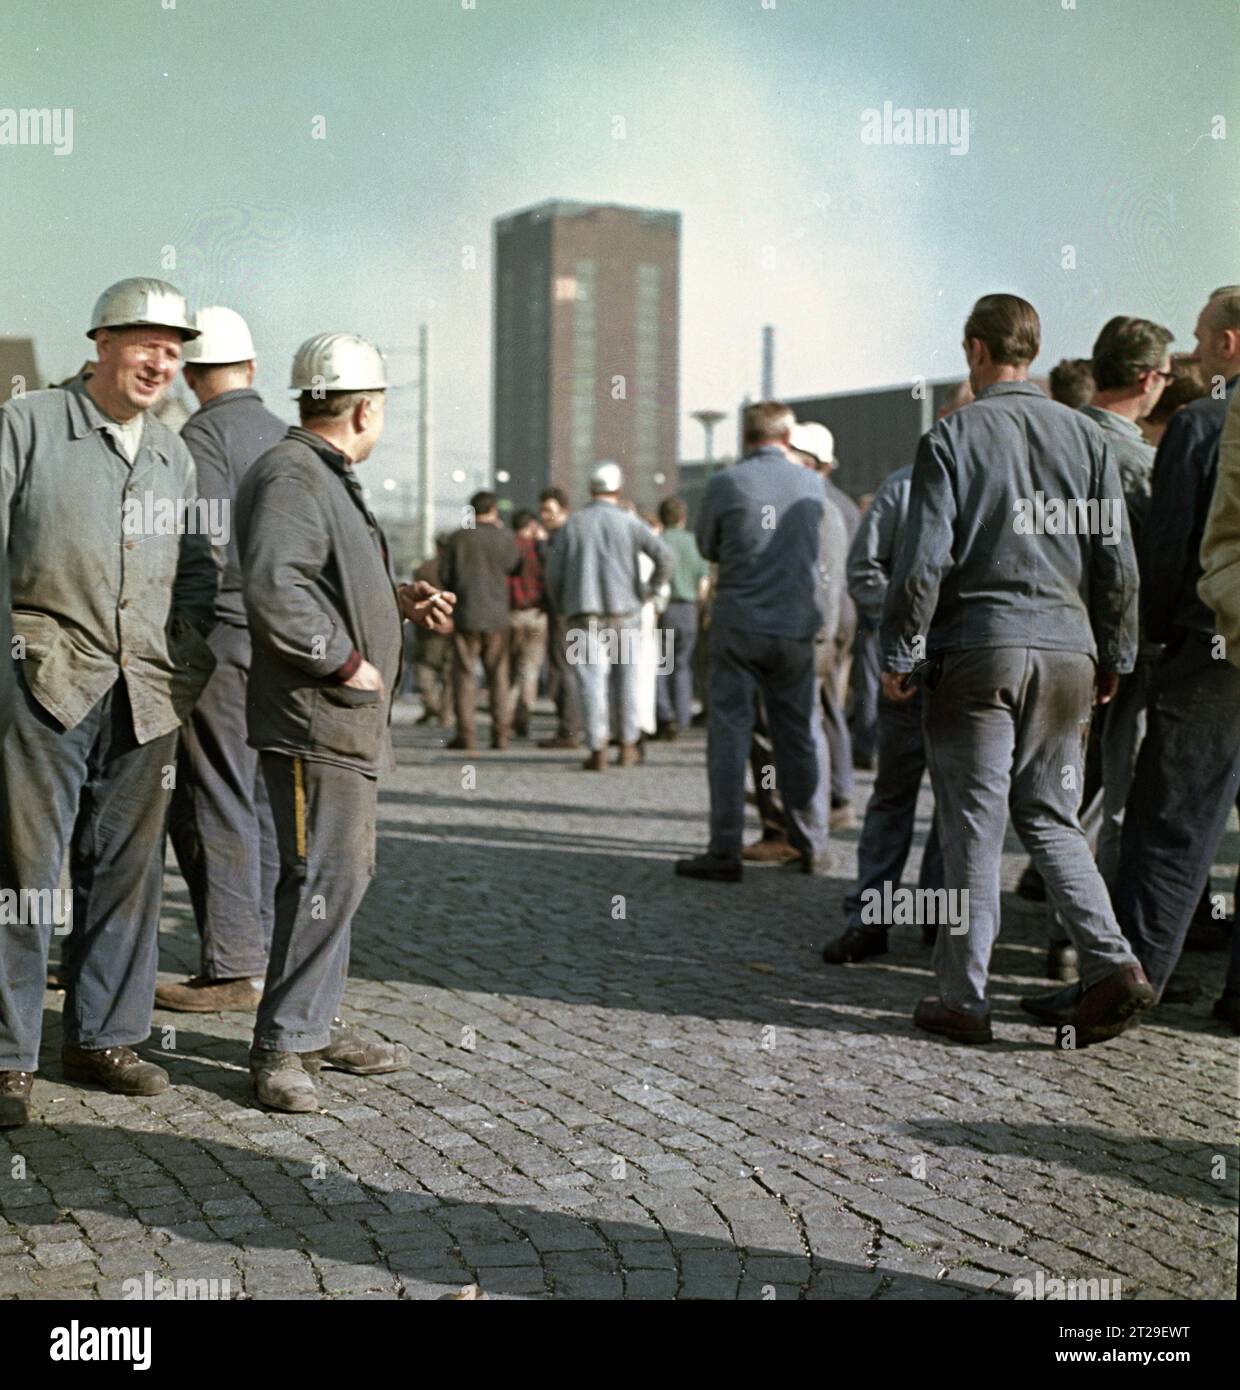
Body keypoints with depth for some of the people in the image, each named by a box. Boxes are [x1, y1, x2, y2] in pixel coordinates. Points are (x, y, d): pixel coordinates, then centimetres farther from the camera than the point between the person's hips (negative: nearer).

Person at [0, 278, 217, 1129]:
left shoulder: (175, 455, 17)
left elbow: (198, 570, 22)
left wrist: (188, 658, 7)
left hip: (145, 696, 5)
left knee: (128, 870, 9)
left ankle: (104, 1037, 22)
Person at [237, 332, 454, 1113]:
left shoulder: (328, 479, 20)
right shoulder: (290, 477, -15)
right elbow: (273, 590, -27)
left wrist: (397, 603, 16)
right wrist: (345, 661, -21)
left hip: (349, 720, 11)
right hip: (314, 719, -11)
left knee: (346, 871, 16)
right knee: (326, 877, -11)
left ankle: (318, 1024, 26)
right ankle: (281, 1047, -4)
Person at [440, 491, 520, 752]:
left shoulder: (459, 538, -4)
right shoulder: (504, 538, -4)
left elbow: (446, 576, 0)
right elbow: (515, 565, 13)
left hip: (465, 615, -1)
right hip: (497, 615, 1)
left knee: (464, 674, 3)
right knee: (498, 675, 9)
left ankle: (466, 734, -2)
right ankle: (500, 734, 7)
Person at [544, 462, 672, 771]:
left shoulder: (572, 524, 5)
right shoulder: (629, 522, 1)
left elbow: (553, 573, 4)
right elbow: (664, 557, -10)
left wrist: (562, 606, 18)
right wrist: (649, 591, 2)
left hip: (584, 614, 0)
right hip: (624, 611, 0)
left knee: (592, 680, -2)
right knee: (626, 679, 11)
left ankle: (598, 751, -7)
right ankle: (628, 746, 16)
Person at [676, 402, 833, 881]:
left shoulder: (725, 484, -5)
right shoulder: (812, 484, 3)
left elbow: (708, 548, 7)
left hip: (738, 622, -2)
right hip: (796, 625, 3)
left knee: (729, 731, 1)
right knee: (801, 733, 11)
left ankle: (725, 850, -2)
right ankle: (810, 845, 19)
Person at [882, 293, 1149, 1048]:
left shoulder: (951, 437, -4)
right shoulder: (1087, 436, 7)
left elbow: (925, 560, -9)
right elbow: (1118, 564, 6)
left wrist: (901, 655, -1)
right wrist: (1115, 659, 15)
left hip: (977, 649, -3)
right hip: (1067, 650, 4)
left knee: (974, 827, 2)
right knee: (1053, 819, 13)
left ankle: (964, 998, 7)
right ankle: (1115, 963, -3)